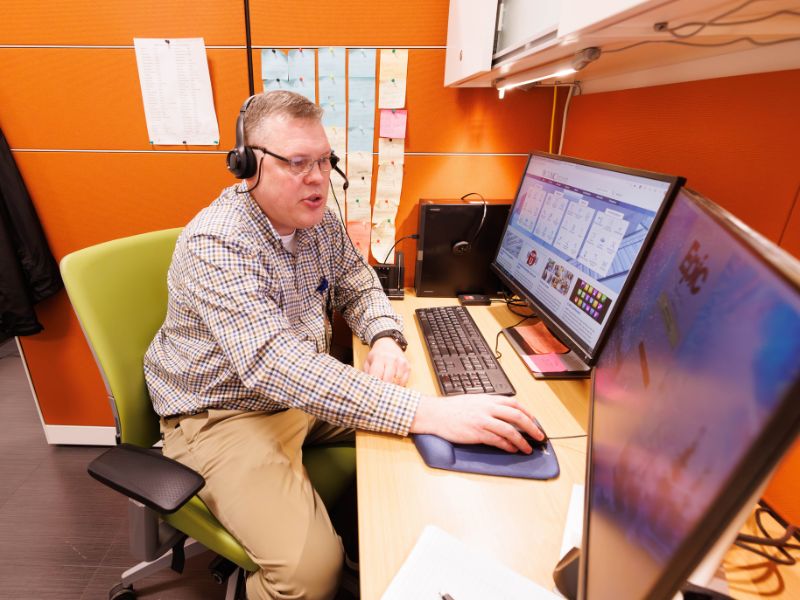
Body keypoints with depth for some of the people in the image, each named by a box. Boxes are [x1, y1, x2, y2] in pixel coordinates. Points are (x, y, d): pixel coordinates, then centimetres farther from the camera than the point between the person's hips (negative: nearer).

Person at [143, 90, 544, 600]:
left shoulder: (321, 222, -1)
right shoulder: (216, 244, -26)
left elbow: (360, 288, 10)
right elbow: (275, 365, -38)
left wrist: (385, 337, -15)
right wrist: (425, 412, -46)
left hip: (305, 393, 7)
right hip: (222, 414, -6)